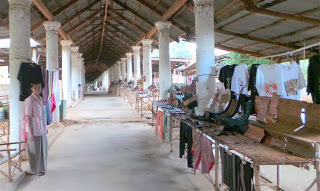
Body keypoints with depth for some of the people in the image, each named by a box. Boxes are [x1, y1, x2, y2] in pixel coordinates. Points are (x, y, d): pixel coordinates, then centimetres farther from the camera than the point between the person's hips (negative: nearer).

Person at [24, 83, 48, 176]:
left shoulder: (40, 99, 7)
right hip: (34, 130, -8)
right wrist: (31, 133, -19)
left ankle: (41, 168, 32)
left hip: (41, 130, 8)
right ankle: (34, 170, 22)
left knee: (43, 149, 17)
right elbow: (28, 117, -18)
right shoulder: (29, 100, -17)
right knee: (35, 151, 5)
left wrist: (45, 127, 18)